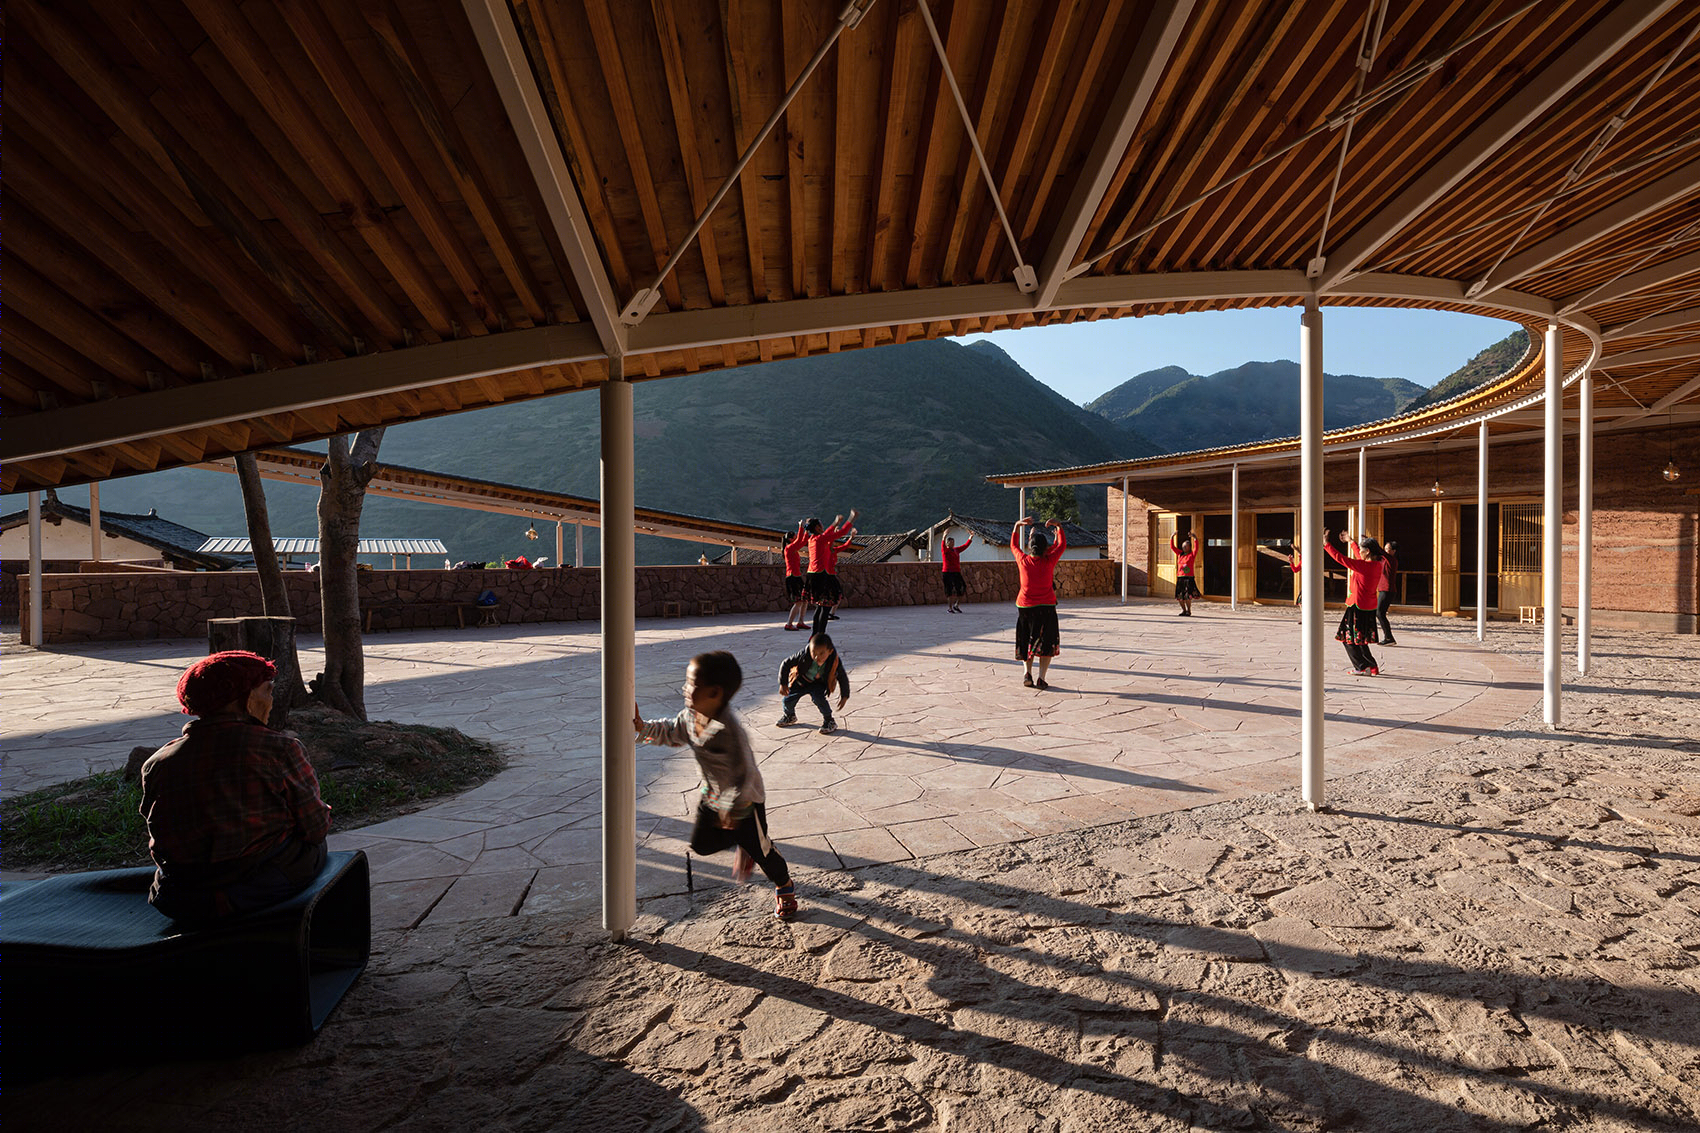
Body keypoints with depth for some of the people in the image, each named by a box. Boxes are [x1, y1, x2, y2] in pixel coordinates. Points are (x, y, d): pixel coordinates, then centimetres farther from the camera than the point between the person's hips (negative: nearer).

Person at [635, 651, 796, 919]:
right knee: (701, 844, 13)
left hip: (744, 800, -7)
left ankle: (785, 887, 37)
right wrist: (642, 727, -4)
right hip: (712, 795, 7)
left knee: (758, 849, 9)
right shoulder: (690, 717, -13)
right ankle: (744, 846, 40)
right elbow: (670, 733, 10)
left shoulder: (730, 729, -38)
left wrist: (734, 810, -23)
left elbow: (745, 773, -32)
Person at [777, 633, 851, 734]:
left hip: (819, 684, -1)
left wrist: (845, 696, -10)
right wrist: (783, 684, -18)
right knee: (788, 699, -3)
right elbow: (785, 664, -19)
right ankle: (790, 716, 33)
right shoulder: (804, 654, -34)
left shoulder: (834, 662, -31)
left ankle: (829, 721, -4)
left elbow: (843, 677, -11)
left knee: (817, 698, -28)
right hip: (801, 680, 1)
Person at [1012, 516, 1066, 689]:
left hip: (1024, 607, 2)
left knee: (1025, 642, 17)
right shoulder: (1049, 561, -10)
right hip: (1046, 608, -2)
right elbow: (1062, 544, 7)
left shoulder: (1023, 560, -6)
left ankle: (1028, 673, 6)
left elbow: (1013, 545, 14)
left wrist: (1018, 525, 14)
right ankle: (1041, 678, -1)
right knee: (1046, 642, 8)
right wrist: (1058, 526, 11)